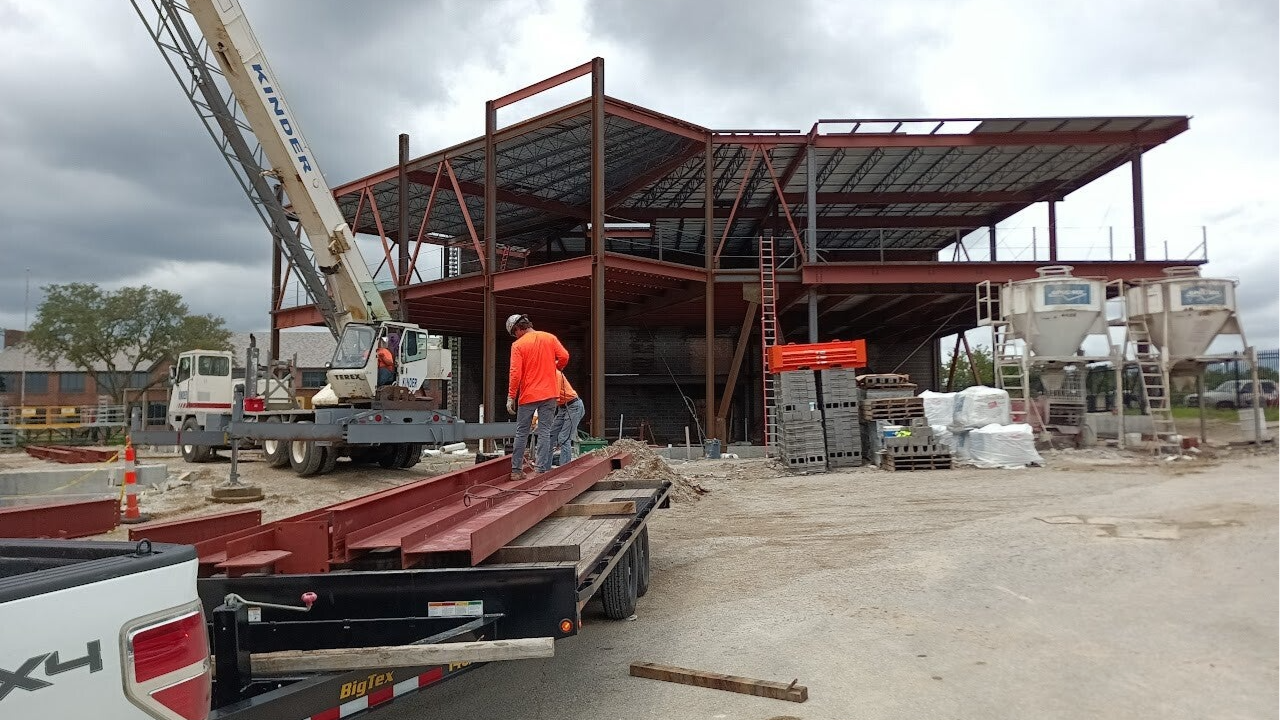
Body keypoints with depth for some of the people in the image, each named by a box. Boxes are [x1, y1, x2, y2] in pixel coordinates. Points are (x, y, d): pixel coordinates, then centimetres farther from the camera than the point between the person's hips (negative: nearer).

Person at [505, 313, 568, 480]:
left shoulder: (518, 345, -6)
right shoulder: (550, 338, 3)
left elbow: (515, 373, -11)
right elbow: (564, 356, -3)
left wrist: (511, 397, -6)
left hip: (527, 395, -2)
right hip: (549, 394, 2)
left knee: (521, 433, 10)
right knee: (544, 432, 4)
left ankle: (516, 470, 14)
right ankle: (541, 470, 0)